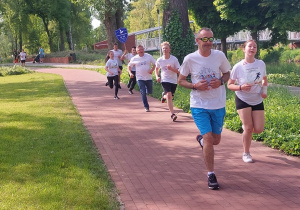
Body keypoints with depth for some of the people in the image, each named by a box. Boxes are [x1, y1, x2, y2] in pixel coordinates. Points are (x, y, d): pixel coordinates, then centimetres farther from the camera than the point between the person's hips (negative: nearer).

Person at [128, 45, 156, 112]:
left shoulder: (149, 56, -1)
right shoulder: (134, 58, 0)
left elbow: (154, 64, 4)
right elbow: (129, 66, 11)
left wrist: (152, 70, -14)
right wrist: (130, 73, -7)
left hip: (148, 78, 1)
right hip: (140, 79, -1)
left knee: (149, 92, 12)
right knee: (143, 93, -8)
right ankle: (146, 107, 0)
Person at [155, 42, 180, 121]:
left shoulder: (174, 59, -9)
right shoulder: (159, 60, -4)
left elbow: (178, 71, -8)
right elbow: (156, 69, 16)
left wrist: (171, 68, -25)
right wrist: (157, 76, -1)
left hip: (173, 81, 1)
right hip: (165, 80, -1)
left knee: (170, 97, 12)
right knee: (169, 95, -22)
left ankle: (164, 95, 50)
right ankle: (172, 114, -18)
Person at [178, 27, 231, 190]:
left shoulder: (219, 56, -3)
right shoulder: (190, 59, -8)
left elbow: (227, 73, 12)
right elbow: (180, 80, 2)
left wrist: (220, 81, -11)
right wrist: (195, 86, -17)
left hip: (218, 105, 3)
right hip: (199, 105, -3)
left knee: (216, 140, 12)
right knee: (208, 138, -11)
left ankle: (201, 139, 49)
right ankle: (211, 175, 4)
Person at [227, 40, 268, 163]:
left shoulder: (261, 64, -6)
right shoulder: (238, 67, -15)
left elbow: (264, 79, 13)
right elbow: (229, 85, -7)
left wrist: (264, 89, -7)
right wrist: (241, 87, -26)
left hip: (257, 101, 3)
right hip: (242, 100, -3)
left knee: (259, 129, -3)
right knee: (248, 128, -9)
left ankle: (245, 127, 34)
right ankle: (246, 154, 13)